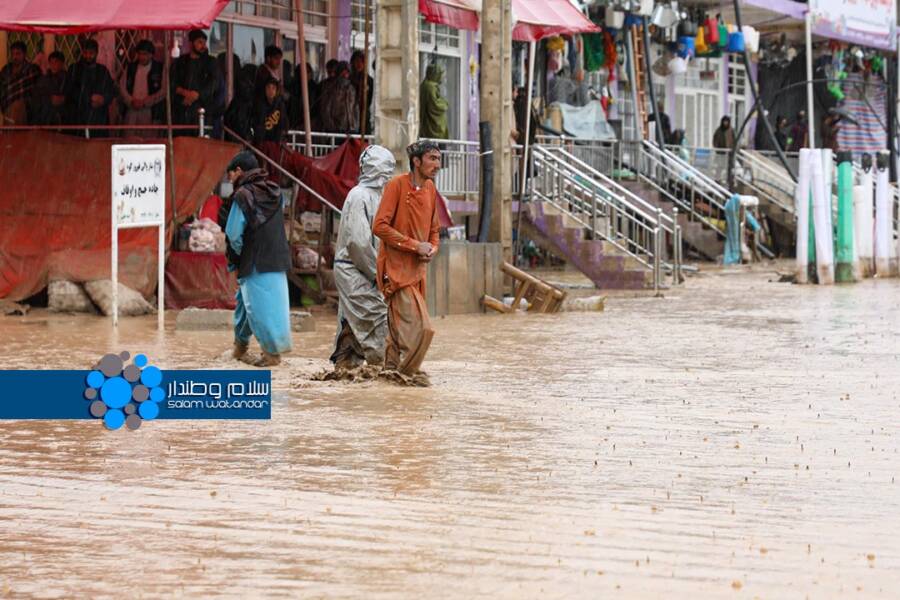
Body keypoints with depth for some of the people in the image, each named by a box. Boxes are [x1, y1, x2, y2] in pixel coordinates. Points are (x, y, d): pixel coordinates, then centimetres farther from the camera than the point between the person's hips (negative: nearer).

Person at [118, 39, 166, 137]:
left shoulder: (160, 68, 4)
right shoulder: (130, 67, 15)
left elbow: (164, 90, -2)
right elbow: (122, 86, 12)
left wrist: (145, 102, -10)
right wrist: (131, 101, -6)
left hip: (151, 113, -3)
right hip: (131, 110, 3)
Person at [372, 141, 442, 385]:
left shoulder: (430, 188, 11)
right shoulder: (397, 185, -13)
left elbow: (434, 229, 22)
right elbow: (379, 226, -17)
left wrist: (433, 248, -1)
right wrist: (415, 245, -18)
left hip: (417, 268, 7)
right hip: (397, 267, -7)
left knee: (400, 326, 13)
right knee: (421, 327, -11)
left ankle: (392, 369, 23)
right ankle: (408, 371, 2)